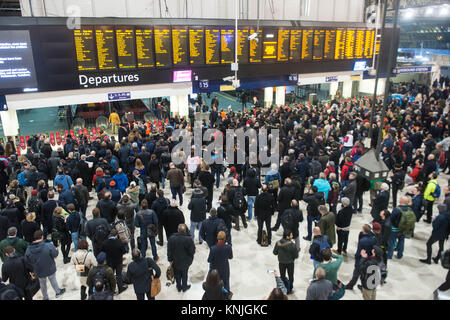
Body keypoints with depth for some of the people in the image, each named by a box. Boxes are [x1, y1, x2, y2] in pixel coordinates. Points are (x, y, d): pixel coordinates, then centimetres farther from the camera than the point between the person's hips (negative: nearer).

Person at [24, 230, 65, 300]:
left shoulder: (28, 249, -17)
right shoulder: (49, 246, -29)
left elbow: (27, 261, -7)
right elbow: (55, 254, -19)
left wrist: (33, 266, 10)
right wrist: (56, 250, 2)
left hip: (39, 271, 2)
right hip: (50, 269, -2)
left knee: (42, 283, 25)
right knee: (53, 280, 25)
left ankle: (45, 297, 43)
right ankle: (58, 292, 45)